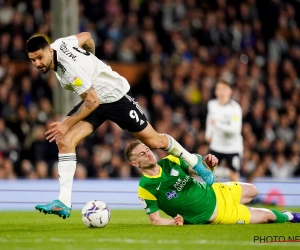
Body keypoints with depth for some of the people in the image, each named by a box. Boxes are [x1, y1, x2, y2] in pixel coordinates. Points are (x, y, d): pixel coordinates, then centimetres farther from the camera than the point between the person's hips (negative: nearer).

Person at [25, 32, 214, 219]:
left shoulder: (71, 69, -36)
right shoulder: (58, 44, -12)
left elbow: (92, 101, -31)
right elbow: (86, 36, 6)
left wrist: (66, 124, -29)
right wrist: (91, 61, 20)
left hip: (116, 96, -8)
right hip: (94, 97, 8)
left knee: (153, 141, 8)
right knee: (64, 142, -13)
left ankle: (193, 161, 36)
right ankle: (64, 203, -15)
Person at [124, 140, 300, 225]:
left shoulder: (170, 162, -9)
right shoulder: (146, 188, -24)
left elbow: (196, 170, 4)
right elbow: (155, 220, -18)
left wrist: (207, 163, -19)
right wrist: (174, 222, -38)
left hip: (213, 192, 6)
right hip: (212, 216, -5)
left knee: (252, 191, 26)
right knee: (266, 216, 5)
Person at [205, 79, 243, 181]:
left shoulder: (235, 108, -19)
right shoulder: (212, 104, -2)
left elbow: (236, 129, -30)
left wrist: (217, 124, -36)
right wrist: (208, 133, 18)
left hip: (233, 147, -4)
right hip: (216, 145, 4)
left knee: (234, 175, -1)